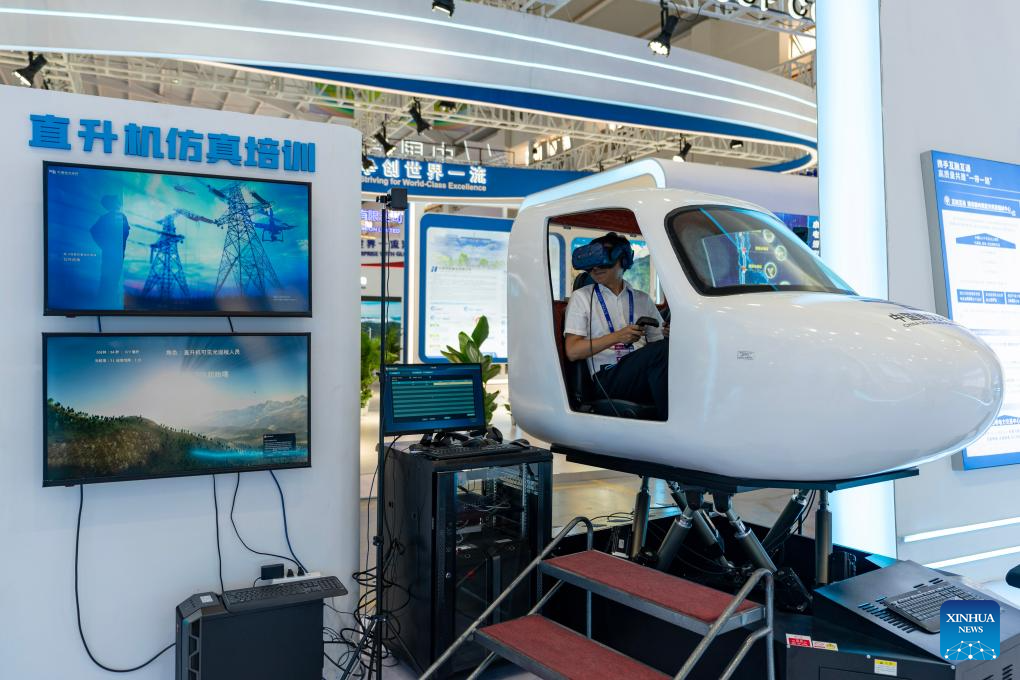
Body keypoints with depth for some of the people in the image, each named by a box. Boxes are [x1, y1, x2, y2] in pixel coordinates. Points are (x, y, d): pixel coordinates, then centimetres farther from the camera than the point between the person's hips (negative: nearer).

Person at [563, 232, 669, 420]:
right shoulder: (581, 297, 13)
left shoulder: (642, 299, 24)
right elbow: (572, 351, 1)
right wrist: (617, 337, -10)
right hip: (608, 378, -4)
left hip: (647, 374, 4)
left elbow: (658, 340, 20)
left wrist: (668, 334, -5)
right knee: (663, 349, -32)